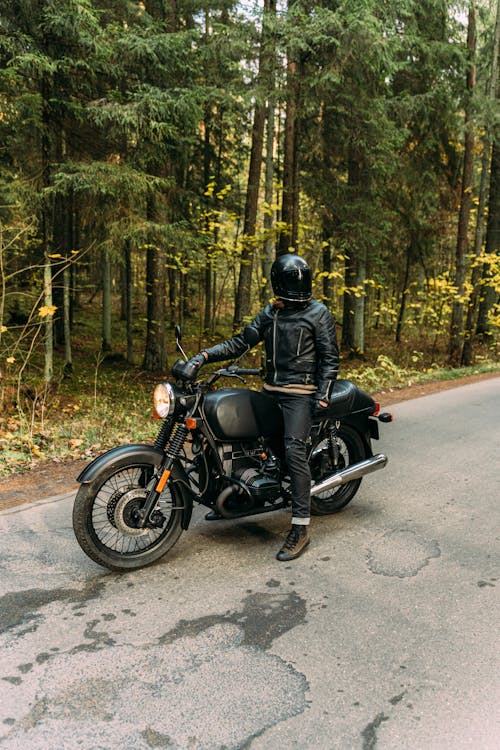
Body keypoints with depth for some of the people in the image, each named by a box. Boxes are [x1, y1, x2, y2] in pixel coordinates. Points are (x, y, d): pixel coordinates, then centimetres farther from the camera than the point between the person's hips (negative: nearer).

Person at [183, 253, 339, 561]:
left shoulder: (319, 313, -1)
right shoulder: (270, 313, 15)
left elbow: (330, 357, -4)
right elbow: (242, 342, 9)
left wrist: (322, 395, -16)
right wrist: (205, 355, -4)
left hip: (301, 393, -6)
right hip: (271, 389, 7)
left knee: (294, 449, -19)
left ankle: (301, 527, -15)